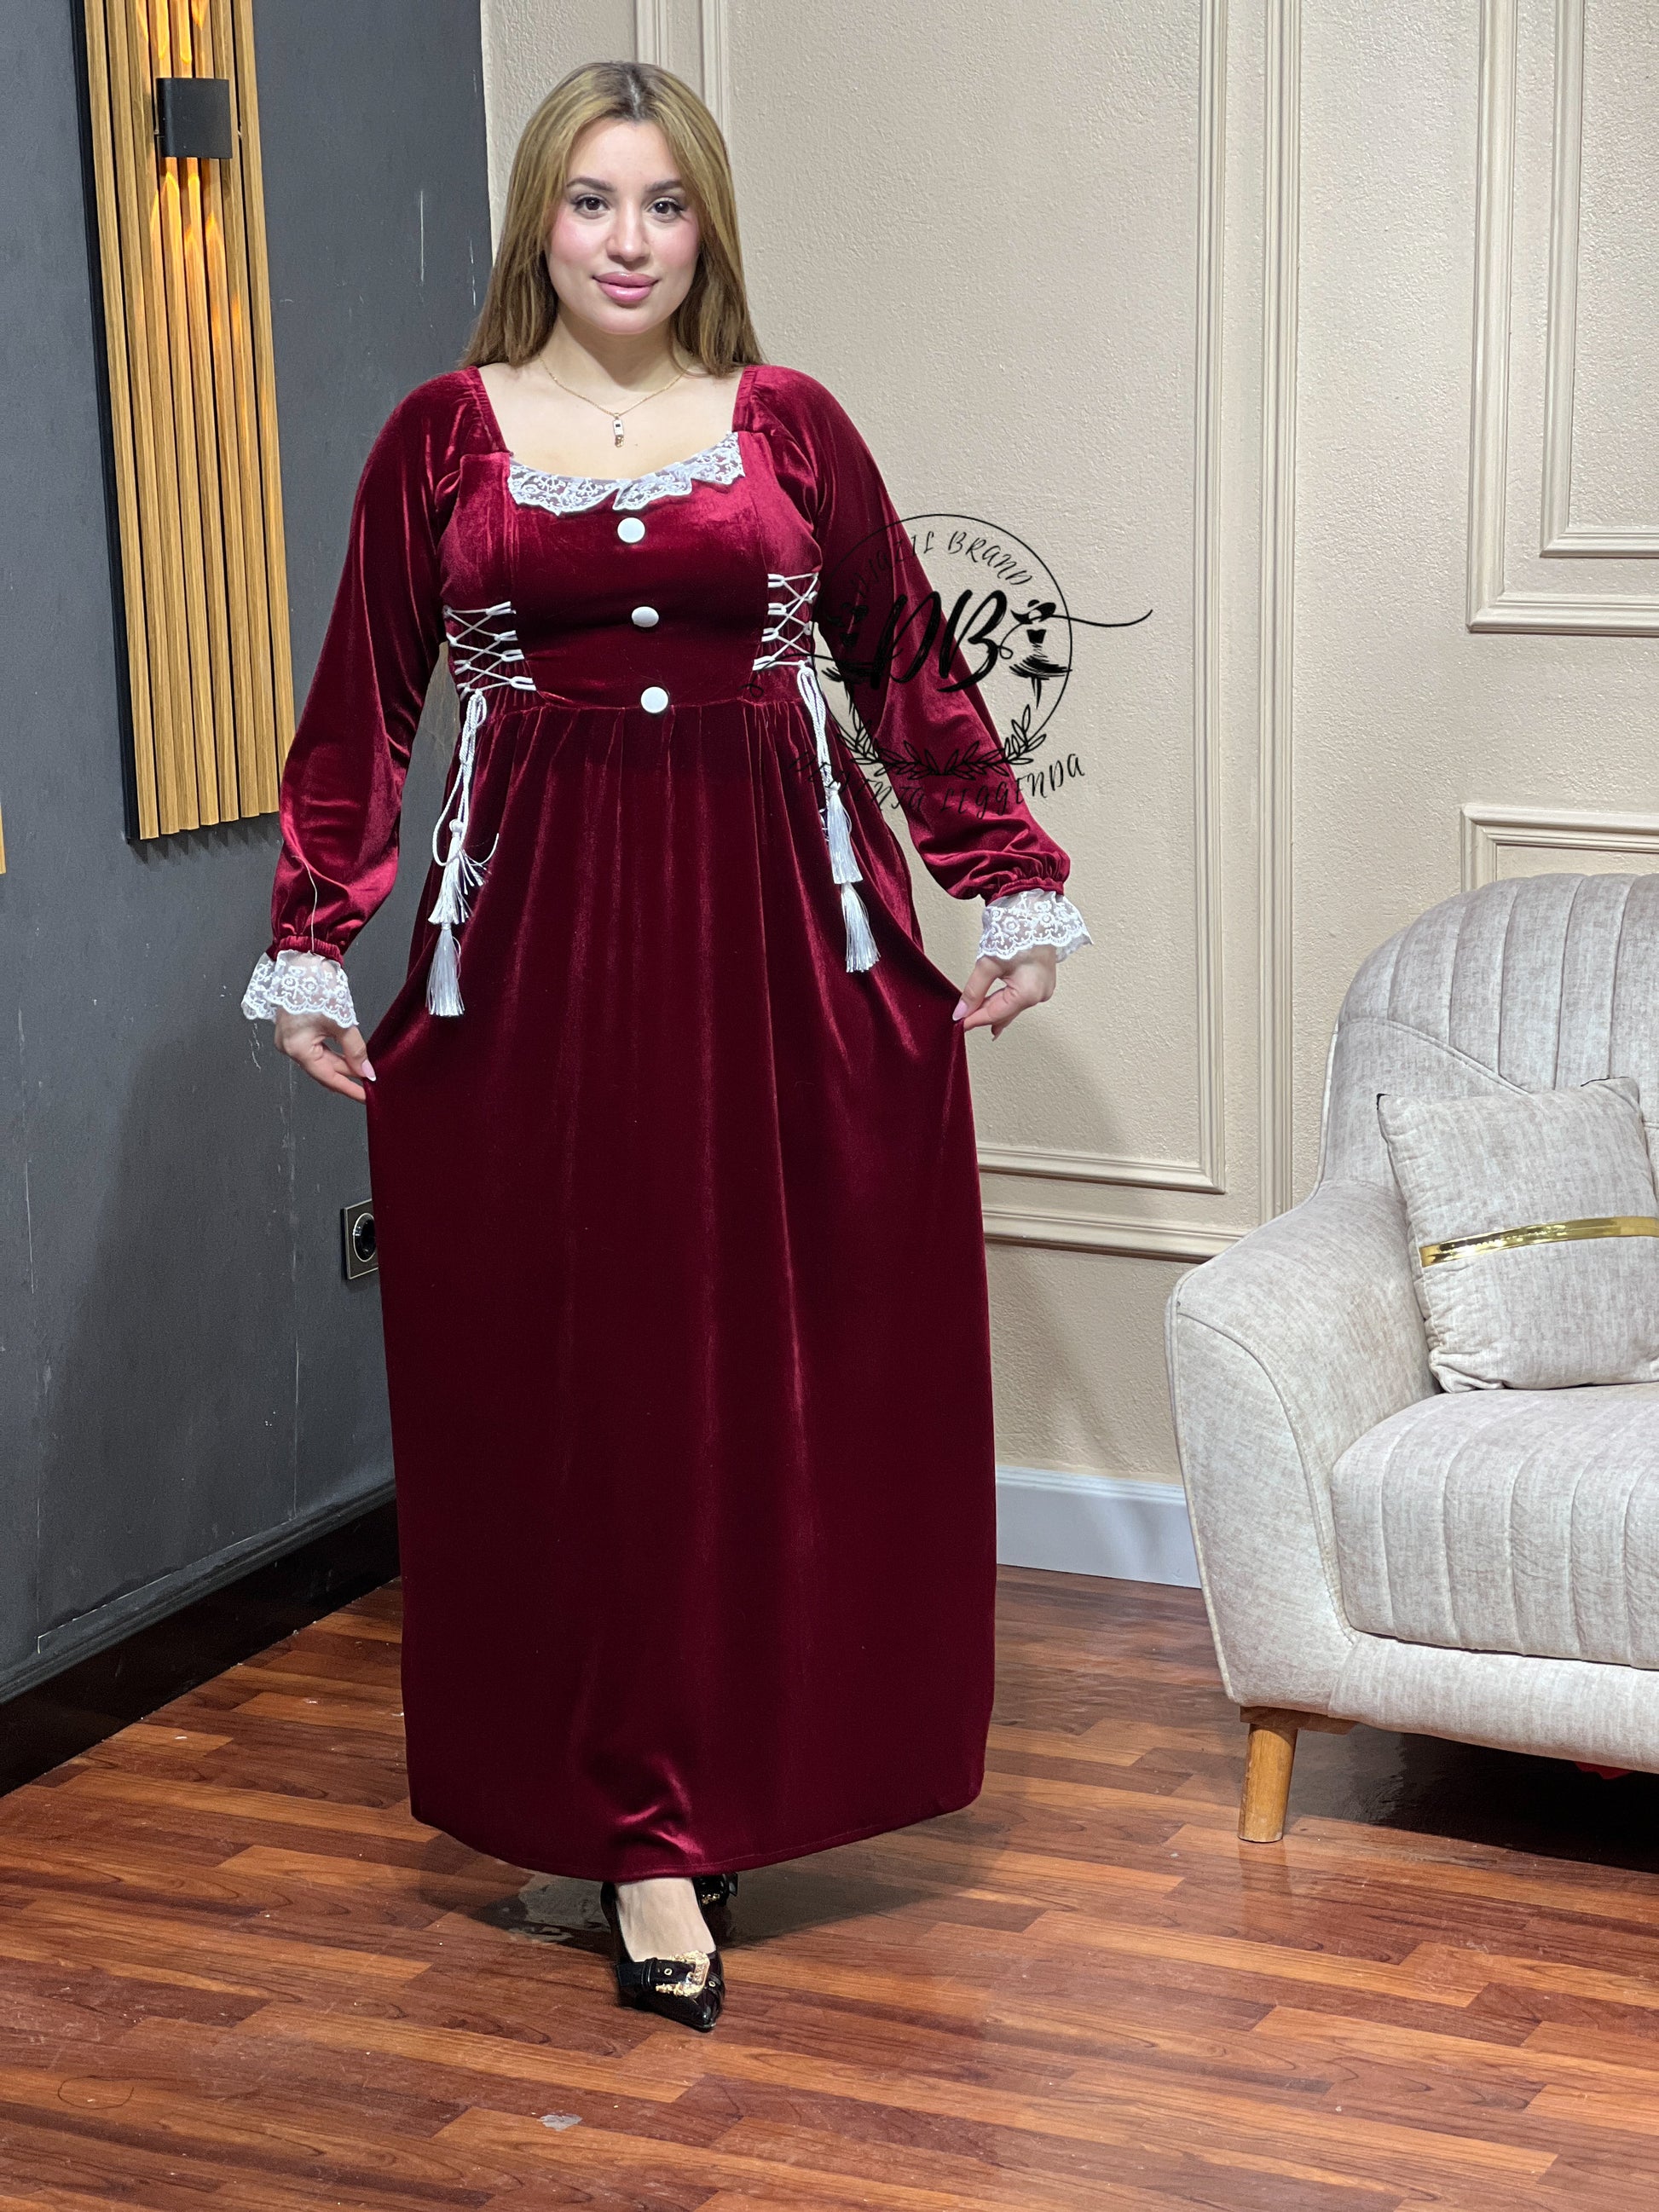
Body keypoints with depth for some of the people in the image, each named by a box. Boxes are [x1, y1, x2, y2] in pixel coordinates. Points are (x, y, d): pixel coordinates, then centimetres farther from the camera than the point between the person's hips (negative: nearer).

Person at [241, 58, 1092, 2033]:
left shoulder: (790, 427, 7)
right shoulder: (443, 434, 6)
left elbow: (913, 672, 11)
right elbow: (361, 708, 6)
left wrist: (1016, 898, 9)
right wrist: (310, 950, 3)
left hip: (782, 927, 1)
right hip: (538, 934, -1)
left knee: (788, 1366, 4)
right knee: (577, 1374, 1)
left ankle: (734, 1763, 23)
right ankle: (638, 1829, 10)